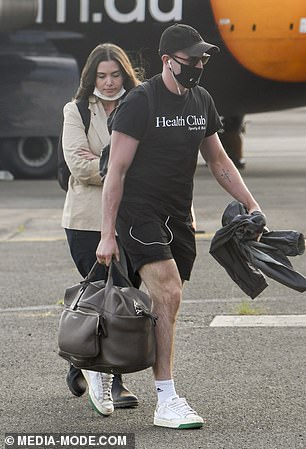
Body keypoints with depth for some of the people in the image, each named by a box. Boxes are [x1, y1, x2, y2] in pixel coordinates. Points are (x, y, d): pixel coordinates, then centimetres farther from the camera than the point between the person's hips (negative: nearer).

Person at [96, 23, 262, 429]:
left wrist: (251, 204, 14)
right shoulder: (140, 103, -12)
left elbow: (218, 159, 22)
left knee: (166, 306, 5)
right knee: (168, 295, -20)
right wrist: (107, 235, -13)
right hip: (139, 213, -7)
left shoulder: (202, 101, 10)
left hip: (178, 217, 7)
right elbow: (117, 171, -11)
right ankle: (167, 403, -19)